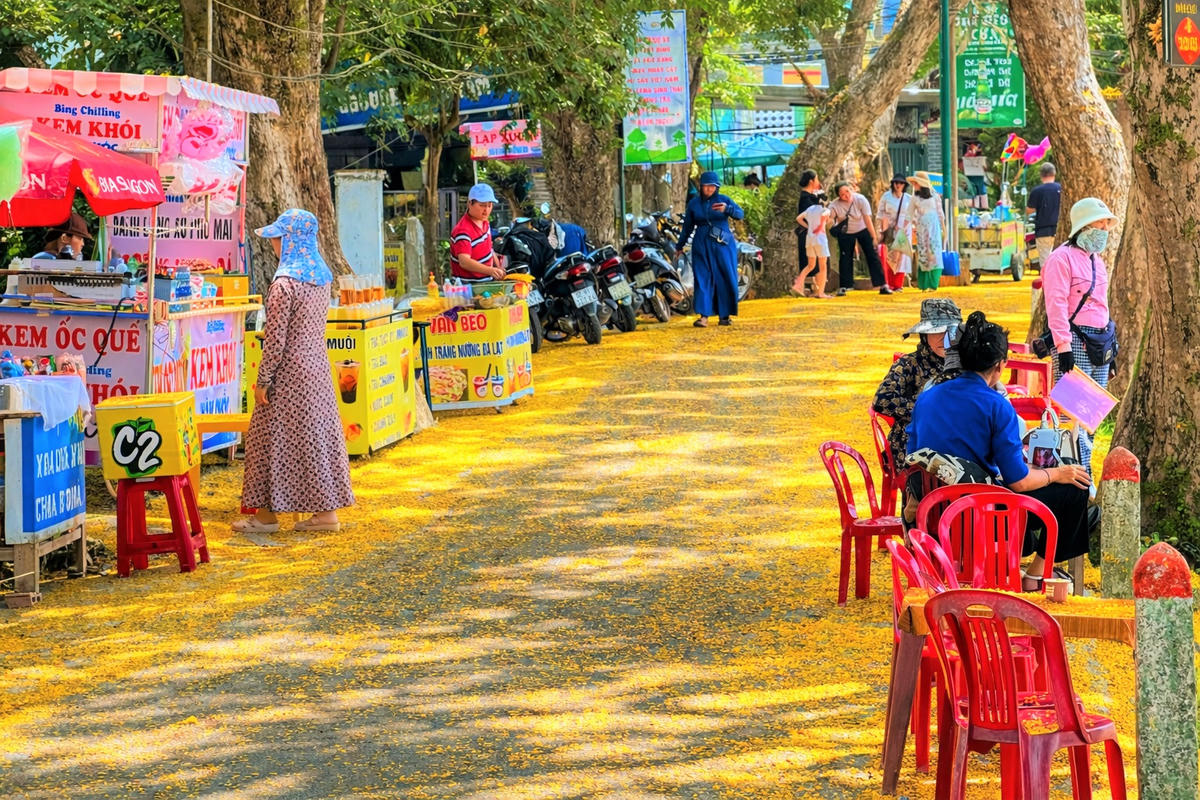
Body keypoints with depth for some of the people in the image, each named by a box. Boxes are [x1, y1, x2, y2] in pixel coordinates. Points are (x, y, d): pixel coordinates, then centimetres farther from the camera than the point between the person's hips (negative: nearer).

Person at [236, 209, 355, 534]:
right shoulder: (321, 277, 6)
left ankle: (267, 513, 10)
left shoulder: (284, 282, -18)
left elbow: (275, 339, -18)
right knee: (319, 434, 10)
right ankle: (327, 510, 11)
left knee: (270, 437, 3)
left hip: (289, 373, -8)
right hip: (318, 368, 8)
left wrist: (262, 379, -11)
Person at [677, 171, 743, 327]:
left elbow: (739, 213, -14)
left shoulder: (723, 200, 2)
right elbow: (687, 226, 17)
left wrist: (727, 209, -34)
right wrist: (680, 245, 20)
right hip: (701, 246, 1)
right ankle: (704, 316, -11)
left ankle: (724, 315, 9)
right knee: (703, 279, -6)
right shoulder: (694, 203, 8)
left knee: (725, 279, 0)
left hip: (723, 246, -1)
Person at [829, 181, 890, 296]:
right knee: (845, 259, -2)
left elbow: (867, 219, -23)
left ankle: (882, 286, -3)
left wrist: (874, 237, -21)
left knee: (873, 256, -6)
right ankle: (843, 287, 10)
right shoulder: (835, 205, -23)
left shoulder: (860, 200, -25)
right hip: (845, 233, 1)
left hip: (862, 230, -1)